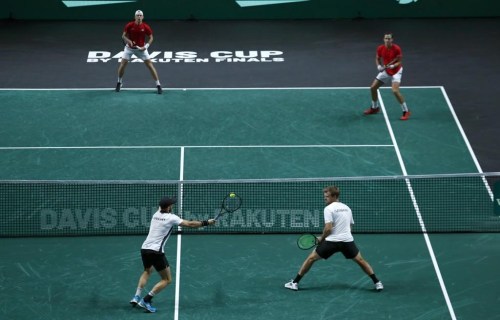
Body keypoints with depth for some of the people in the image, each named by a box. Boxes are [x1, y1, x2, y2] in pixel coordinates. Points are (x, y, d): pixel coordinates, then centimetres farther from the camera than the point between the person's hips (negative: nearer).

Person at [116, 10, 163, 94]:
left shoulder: (146, 27, -13)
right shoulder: (129, 25, -13)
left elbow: (151, 38, -2)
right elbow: (124, 36, -4)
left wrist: (146, 46, -17)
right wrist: (129, 41, -23)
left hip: (141, 48, 0)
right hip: (130, 47, 0)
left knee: (150, 65, -8)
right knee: (123, 64, -5)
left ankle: (158, 85, -2)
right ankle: (119, 83, 20)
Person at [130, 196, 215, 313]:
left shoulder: (156, 215, 11)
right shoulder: (171, 218, -7)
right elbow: (190, 224, -7)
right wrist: (206, 222, 1)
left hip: (144, 249, 7)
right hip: (156, 252, -7)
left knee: (147, 271, 35)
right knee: (167, 280, 4)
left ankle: (136, 297, 25)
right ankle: (146, 301, -6)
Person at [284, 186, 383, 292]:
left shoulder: (328, 209, -6)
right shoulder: (347, 208, 15)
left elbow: (328, 228, -15)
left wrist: (322, 238, 1)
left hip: (332, 241, -5)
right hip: (348, 240, 5)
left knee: (311, 258, 6)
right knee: (360, 260, 18)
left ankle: (295, 283, 6)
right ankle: (377, 283, 11)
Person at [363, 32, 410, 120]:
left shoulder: (396, 49, -22)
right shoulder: (380, 48, -10)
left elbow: (400, 62, -16)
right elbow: (377, 59, 7)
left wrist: (393, 66, -34)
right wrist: (379, 66, -13)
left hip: (396, 71, -6)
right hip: (385, 71, 6)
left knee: (395, 91, -25)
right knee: (373, 88, 6)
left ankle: (406, 112, -13)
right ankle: (374, 108, 31)